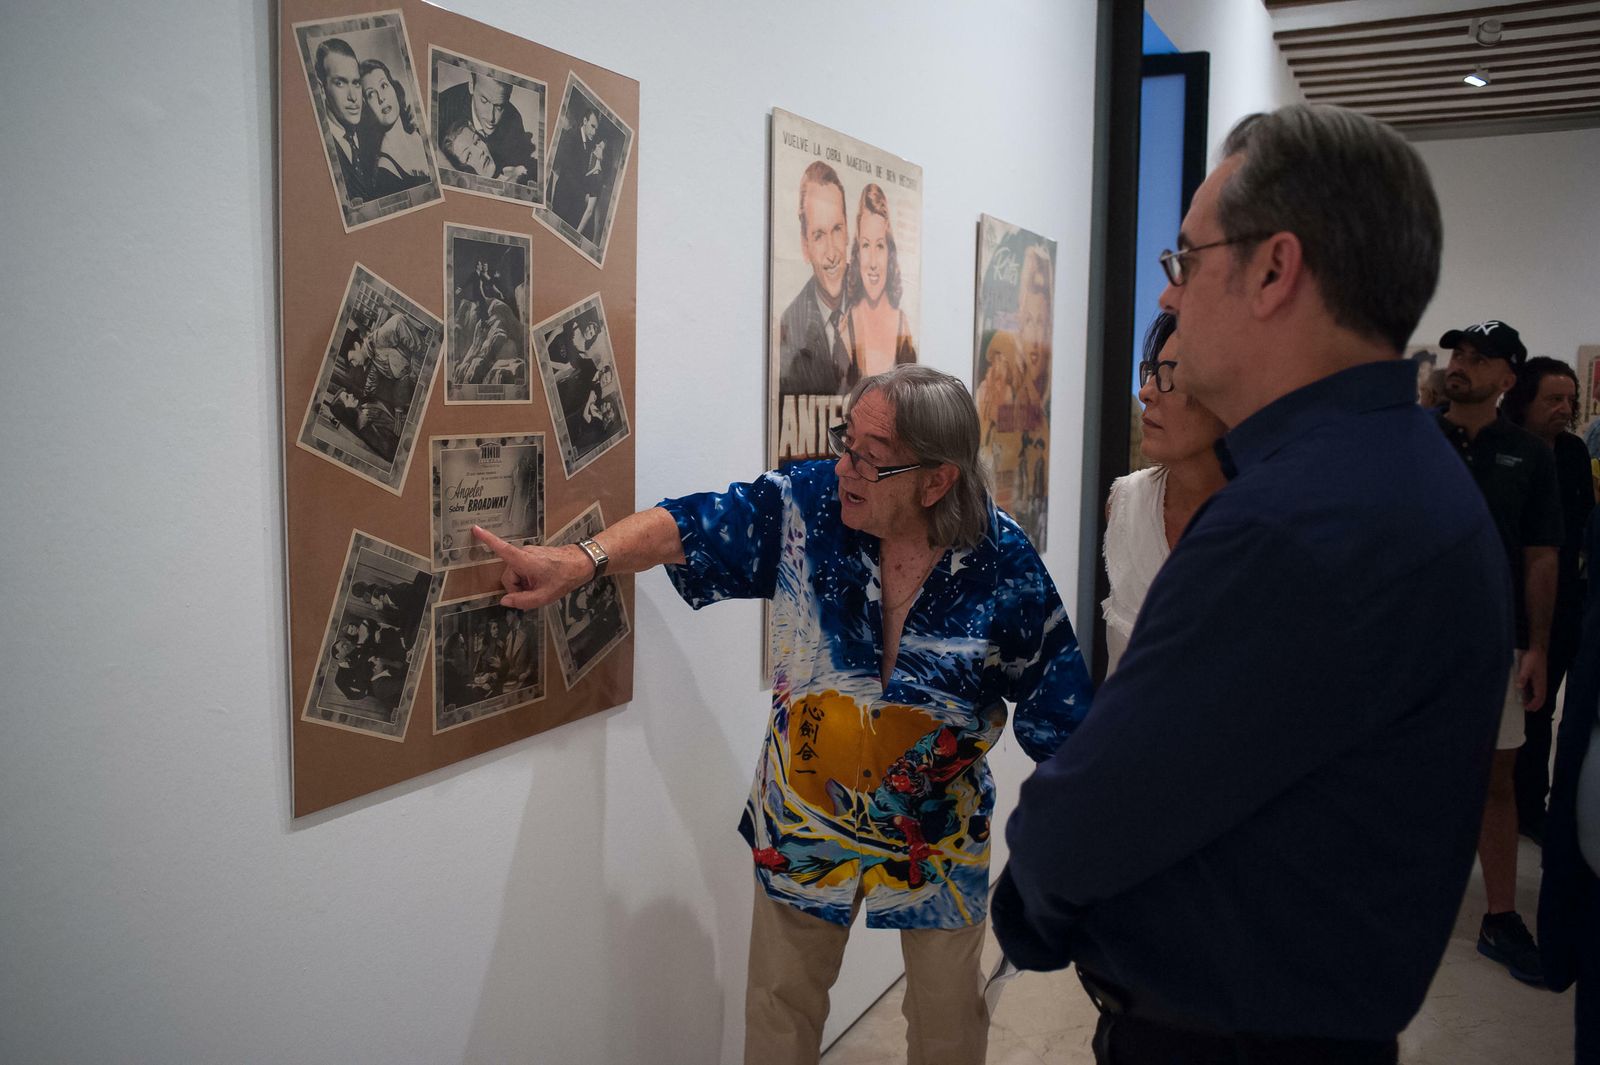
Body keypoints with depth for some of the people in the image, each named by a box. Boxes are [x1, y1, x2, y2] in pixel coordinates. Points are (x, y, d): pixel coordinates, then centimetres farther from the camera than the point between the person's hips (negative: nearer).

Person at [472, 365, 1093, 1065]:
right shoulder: (804, 506, -17)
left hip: (940, 842, 0)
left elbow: (1061, 721, -11)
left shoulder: (1004, 568, -19)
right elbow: (683, 526, -12)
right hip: (802, 828, 1)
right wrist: (581, 560, -28)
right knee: (780, 1007, 19)